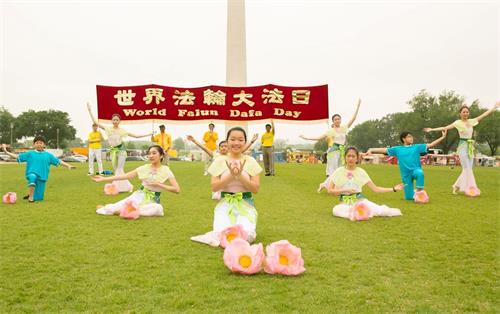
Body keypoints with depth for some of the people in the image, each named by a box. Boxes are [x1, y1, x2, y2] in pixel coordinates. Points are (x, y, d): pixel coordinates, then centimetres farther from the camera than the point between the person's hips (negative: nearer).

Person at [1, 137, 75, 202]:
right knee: (32, 177, -40)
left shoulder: (48, 155, 9)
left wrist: (68, 166, 1)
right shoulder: (30, 154, 8)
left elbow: (58, 161, 10)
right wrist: (6, 152, 2)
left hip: (42, 177, 1)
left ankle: (32, 195, 37)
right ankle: (30, 196, -24)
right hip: (32, 174, -1)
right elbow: (17, 156, 10)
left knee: (38, 198, -2)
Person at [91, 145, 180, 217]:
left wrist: (158, 184, -19)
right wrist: (104, 179, -3)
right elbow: (125, 176, 0)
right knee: (110, 209, -25)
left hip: (152, 201, 0)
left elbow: (177, 190, -15)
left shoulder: (165, 170, -8)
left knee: (158, 208, -40)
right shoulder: (144, 168, 0)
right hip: (138, 196, 1)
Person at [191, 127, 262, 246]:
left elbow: (256, 189, -4)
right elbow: (214, 187, -5)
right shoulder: (220, 161, 2)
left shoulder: (251, 161, 1)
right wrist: (231, 175, -18)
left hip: (245, 204, 1)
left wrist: (240, 175, -18)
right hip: (225, 204, 0)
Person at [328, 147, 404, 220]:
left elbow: (375, 189, 1)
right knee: (336, 210, -37)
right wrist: (345, 190, -15)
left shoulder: (361, 172, 2)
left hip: (360, 200, 1)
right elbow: (330, 190, -3)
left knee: (381, 211, -26)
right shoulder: (339, 171, -2)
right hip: (345, 203, -1)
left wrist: (394, 189, -7)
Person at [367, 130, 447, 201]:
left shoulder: (417, 147, 7)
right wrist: (371, 150, -9)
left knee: (420, 173, -40)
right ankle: (414, 194, 35)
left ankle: (419, 192, -19)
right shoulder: (397, 149, 7)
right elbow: (384, 150, 3)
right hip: (406, 174, 1)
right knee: (409, 197, -2)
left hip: (415, 170, -1)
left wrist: (442, 137, -8)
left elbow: (431, 145, 1)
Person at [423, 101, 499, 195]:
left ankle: (456, 186, 14)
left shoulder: (471, 121, 10)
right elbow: (445, 128, -10)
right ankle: (469, 188, 0)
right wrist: (432, 129, -19)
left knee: (467, 169, 5)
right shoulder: (458, 123, -4)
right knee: (467, 169, -7)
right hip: (463, 146, -6)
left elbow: (484, 115, 16)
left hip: (470, 147, 6)